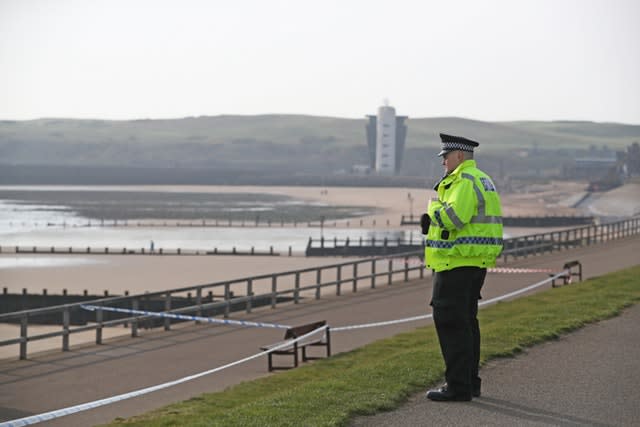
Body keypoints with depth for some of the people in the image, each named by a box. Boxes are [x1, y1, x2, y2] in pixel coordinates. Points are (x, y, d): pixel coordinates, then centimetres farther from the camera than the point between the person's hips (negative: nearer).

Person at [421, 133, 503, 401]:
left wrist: (434, 210, -8)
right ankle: (470, 383, 19)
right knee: (465, 321, 15)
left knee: (450, 321, -8)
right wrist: (433, 223, 8)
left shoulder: (465, 181, -14)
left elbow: (454, 216, -27)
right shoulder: (482, 180, 19)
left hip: (457, 262, -11)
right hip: (475, 263, 11)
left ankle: (458, 386, -8)